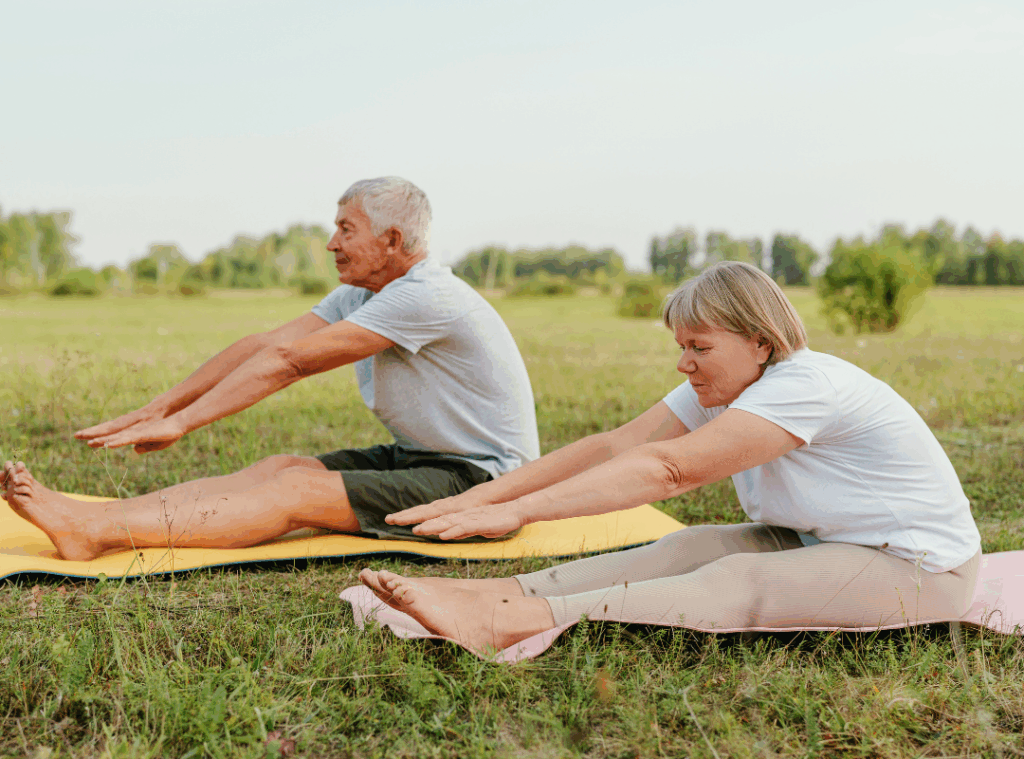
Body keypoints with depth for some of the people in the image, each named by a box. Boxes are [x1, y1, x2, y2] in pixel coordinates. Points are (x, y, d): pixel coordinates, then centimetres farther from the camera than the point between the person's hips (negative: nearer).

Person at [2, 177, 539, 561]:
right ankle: (92, 521, -20)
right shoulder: (358, 296, 8)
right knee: (277, 469, -10)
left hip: (483, 479, -8)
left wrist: (182, 422, -21)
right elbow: (267, 346, 4)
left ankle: (95, 532, -29)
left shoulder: (426, 296, -22)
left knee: (298, 490, -22)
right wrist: (160, 407, -1)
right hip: (417, 457, 8)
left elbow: (290, 361, -23)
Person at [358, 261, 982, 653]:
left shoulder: (807, 386, -27)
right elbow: (616, 446, -10)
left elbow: (668, 469, -35)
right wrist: (480, 496, -19)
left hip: (920, 568, -8)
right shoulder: (719, 391, 0)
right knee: (695, 546, -16)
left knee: (742, 582, -29)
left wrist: (520, 510, -39)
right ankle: (500, 594, -28)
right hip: (823, 542, 8)